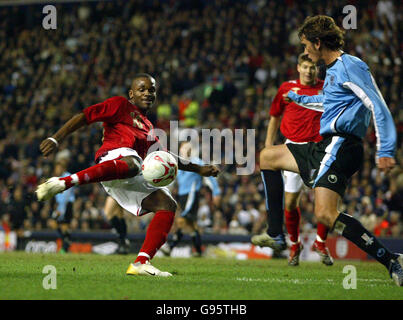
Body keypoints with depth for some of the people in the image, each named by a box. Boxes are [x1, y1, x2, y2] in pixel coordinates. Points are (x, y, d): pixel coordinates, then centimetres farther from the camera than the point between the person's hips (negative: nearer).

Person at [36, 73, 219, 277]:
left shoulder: (148, 128, 38)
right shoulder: (120, 105, 16)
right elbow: (84, 117, 8)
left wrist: (199, 169, 42)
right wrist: (55, 139, -4)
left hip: (131, 183, 8)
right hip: (115, 155, -7)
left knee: (167, 204, -9)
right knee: (131, 164, -42)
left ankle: (141, 263, -18)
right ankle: (64, 182, -56)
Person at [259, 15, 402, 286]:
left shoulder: (350, 66, -11)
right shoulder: (333, 70, 20)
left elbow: (378, 106, -18)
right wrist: (299, 99, 60)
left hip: (340, 146, -11)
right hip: (325, 146, 11)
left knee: (326, 214, -25)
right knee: (267, 157, 21)